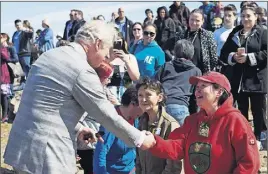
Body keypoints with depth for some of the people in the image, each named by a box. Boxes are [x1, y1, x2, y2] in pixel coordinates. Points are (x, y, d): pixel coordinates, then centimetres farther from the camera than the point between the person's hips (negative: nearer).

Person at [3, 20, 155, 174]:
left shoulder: (49, 55, 10)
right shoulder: (83, 71, -16)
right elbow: (107, 115, -10)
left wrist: (77, 129, 20)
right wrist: (140, 139, 2)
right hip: (46, 154, -9)